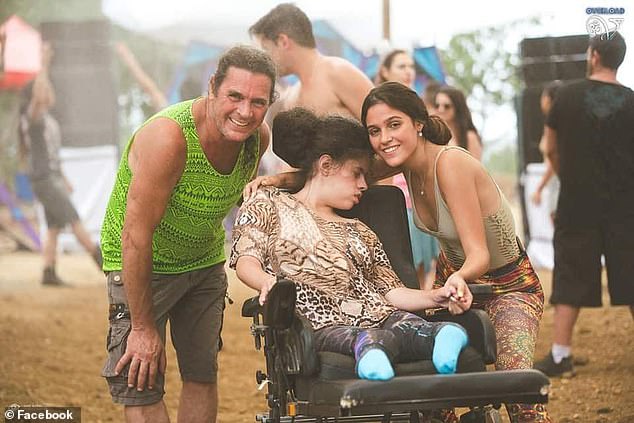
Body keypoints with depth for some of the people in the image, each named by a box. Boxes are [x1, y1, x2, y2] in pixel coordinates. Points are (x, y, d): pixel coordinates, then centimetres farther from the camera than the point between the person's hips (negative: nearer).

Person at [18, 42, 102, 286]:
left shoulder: (47, 119, 17)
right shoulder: (32, 115, -12)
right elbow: (39, 96, -35)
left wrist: (64, 179, 24)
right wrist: (44, 65, -33)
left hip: (53, 178, 9)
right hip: (44, 180, -9)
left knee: (54, 228, 6)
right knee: (75, 221, -8)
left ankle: (49, 274, 5)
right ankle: (104, 263, -7)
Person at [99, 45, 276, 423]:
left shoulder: (259, 136, -11)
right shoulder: (168, 137, -34)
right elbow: (135, 236, -30)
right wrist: (143, 327, -26)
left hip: (205, 261, 7)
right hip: (142, 264, -6)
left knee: (203, 375, 11)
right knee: (141, 384, -11)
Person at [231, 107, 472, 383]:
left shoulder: (359, 233, 34)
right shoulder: (269, 204, 20)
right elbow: (246, 261, 3)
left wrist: (435, 297, 1)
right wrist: (268, 282, -21)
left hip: (381, 318, 5)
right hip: (321, 326, -4)